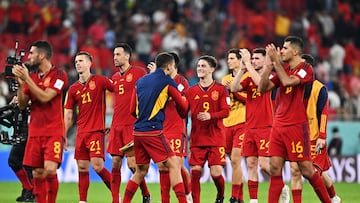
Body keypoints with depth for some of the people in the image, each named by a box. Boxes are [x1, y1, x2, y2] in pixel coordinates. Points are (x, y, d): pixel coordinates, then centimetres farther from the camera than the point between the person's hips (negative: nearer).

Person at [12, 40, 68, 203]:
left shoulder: (59, 75, -4)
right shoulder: (32, 77, 13)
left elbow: (44, 97, -16)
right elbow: (22, 104, 10)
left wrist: (27, 79, -15)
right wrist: (20, 84, -4)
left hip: (54, 132, -6)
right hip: (35, 133, 6)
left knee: (50, 170, -19)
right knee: (37, 175, 2)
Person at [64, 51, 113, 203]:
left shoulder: (100, 81, -2)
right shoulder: (73, 89, 10)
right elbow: (68, 115, 12)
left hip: (97, 130, -5)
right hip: (81, 132, 5)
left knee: (97, 166, -13)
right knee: (82, 168, 4)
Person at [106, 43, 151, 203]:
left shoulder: (138, 73, -3)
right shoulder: (114, 78, 17)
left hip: (132, 125, -6)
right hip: (116, 126, 6)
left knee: (132, 163, -9)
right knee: (115, 164, 2)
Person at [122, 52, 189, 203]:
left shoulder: (141, 81, 15)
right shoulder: (167, 82, -1)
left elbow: (133, 110, 19)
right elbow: (183, 107, 8)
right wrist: (185, 100, 31)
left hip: (137, 132, 7)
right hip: (153, 131, -7)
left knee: (141, 171, 17)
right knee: (173, 166, -5)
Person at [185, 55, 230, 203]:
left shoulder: (220, 89, 2)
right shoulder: (191, 91, 9)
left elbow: (226, 111, -6)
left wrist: (210, 116, -20)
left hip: (216, 138, -2)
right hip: (197, 139, 2)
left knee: (216, 172, -7)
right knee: (195, 171, -6)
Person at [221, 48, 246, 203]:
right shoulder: (226, 79, 17)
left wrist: (233, 89, -14)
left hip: (242, 123, -6)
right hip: (227, 123, 6)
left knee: (235, 160, -12)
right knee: (234, 162, 7)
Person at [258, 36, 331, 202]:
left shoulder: (306, 69, -7)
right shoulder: (283, 69, 13)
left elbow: (287, 81, -23)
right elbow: (262, 88, 7)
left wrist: (276, 62, -16)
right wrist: (268, 65, -3)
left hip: (296, 126, -6)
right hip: (278, 125, 6)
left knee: (306, 170, -4)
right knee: (275, 168, -1)